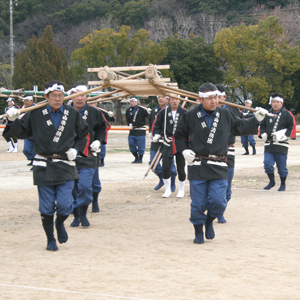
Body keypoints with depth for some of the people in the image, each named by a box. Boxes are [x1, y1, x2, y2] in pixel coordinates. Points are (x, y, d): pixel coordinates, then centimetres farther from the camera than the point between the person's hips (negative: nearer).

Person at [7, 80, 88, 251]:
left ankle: (60, 223, 26)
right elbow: (22, 133, 7)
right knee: (46, 207, 2)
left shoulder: (73, 115, 4)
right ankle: (50, 239, 20)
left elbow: (82, 136, 16)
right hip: (43, 166, 0)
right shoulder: (36, 114, 0)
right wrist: (15, 121, -10)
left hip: (65, 166, 0)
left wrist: (76, 149, 0)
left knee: (65, 205, -8)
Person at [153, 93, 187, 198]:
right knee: (165, 167, -6)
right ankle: (167, 190, 10)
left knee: (181, 168, 2)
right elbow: (157, 125, 13)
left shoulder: (184, 113, 0)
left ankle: (181, 190, 20)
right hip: (167, 144, 1)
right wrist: (156, 135, -3)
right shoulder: (163, 112, 4)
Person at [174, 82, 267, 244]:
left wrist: (257, 119, 8)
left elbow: (241, 127, 19)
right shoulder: (190, 117, 1)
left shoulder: (226, 115, 7)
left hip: (219, 167, 1)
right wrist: (184, 150, -2)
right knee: (198, 203, 0)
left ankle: (209, 220, 23)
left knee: (218, 202, -8)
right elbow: (179, 135, 13)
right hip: (197, 166, -1)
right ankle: (198, 231, 22)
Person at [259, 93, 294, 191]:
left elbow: (290, 127, 2)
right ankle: (271, 181, 15)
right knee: (267, 164, -4)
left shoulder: (286, 114, 0)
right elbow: (262, 126, 18)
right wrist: (263, 134, 1)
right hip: (269, 144, 3)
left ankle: (283, 184, 18)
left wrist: (284, 135, -12)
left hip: (281, 144, -3)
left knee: (282, 166, 3)